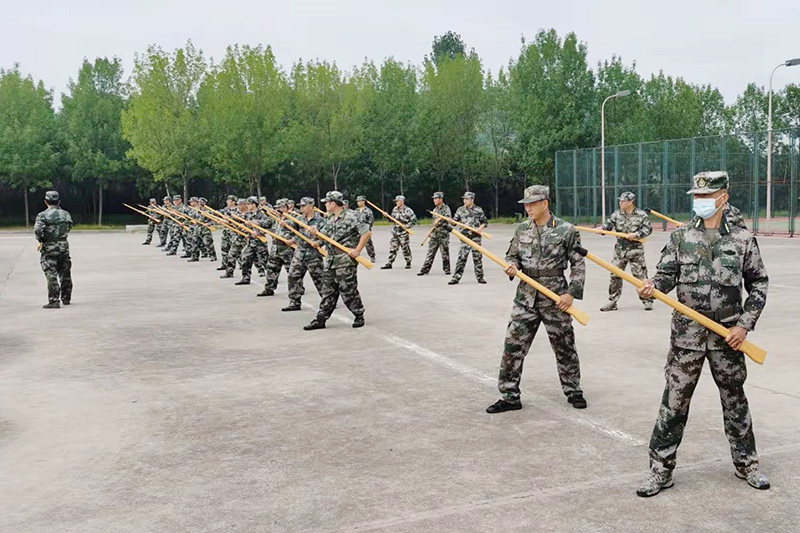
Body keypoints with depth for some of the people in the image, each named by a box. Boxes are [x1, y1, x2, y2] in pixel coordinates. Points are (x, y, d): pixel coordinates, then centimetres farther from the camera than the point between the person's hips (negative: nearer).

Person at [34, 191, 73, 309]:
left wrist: (41, 239, -2)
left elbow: (37, 230, -19)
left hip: (49, 247, -4)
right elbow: (69, 228, 9)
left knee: (51, 275, -4)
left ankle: (53, 301, -8)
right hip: (64, 246, 5)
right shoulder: (65, 214, 5)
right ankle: (66, 298, 26)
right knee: (65, 274, 15)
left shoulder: (43, 215, -10)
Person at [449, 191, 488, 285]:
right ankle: (456, 277, -4)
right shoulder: (460, 210, 8)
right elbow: (455, 221, 9)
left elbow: (485, 221, 9)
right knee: (461, 257, -6)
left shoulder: (478, 210, 5)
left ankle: (480, 277, 15)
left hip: (476, 236, 0)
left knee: (477, 257, 4)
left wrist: (480, 228, -9)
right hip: (465, 237, 0)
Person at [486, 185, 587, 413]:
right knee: (513, 346, 0)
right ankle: (510, 396, 10)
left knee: (564, 346, 10)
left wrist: (572, 292, -11)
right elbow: (512, 255, 14)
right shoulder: (522, 229, 5)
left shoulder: (566, 230, -7)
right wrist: (512, 266, -9)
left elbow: (578, 264, -3)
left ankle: (573, 391, 30)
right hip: (526, 297, 3)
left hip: (555, 298, -3)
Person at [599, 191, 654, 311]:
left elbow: (648, 229, -4)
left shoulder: (641, 215, -3)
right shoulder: (616, 214, 4)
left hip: (636, 250, -3)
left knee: (640, 275, 1)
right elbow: (608, 225, -2)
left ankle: (647, 300, 13)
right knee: (615, 275, 3)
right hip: (620, 250, 3)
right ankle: (612, 302, 13)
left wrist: (636, 235, -17)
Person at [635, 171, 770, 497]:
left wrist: (745, 324, -5)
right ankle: (661, 469, 11)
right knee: (674, 402, 3)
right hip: (687, 333, 0)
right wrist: (651, 287, -26)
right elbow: (667, 274, -3)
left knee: (735, 401, 15)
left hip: (728, 335, 0)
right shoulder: (680, 237, 1)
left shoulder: (743, 239, -1)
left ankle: (746, 463, 33)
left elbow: (758, 284, 4)